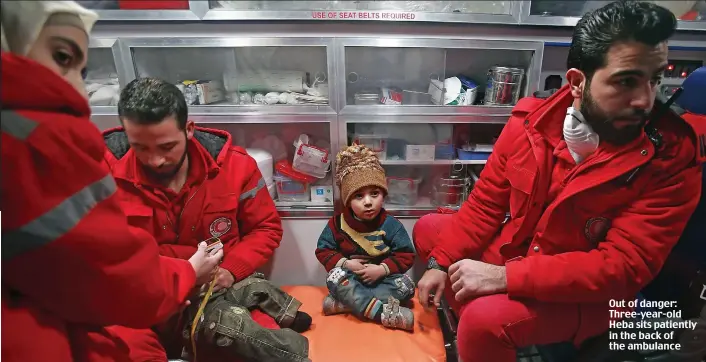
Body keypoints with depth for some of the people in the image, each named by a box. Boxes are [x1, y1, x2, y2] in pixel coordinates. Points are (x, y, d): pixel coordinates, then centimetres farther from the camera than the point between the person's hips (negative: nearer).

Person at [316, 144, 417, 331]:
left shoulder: (391, 225, -10)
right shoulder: (337, 224, -8)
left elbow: (406, 256, -9)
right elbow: (323, 250, -3)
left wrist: (382, 269, -23)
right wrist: (345, 263, -19)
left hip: (382, 279, 1)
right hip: (350, 280, 0)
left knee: (406, 286, -25)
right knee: (334, 276, -30)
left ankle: (344, 303, -29)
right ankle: (383, 312, -37)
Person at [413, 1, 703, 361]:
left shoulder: (671, 158, -20)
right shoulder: (530, 120, -11)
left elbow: (622, 266, -25)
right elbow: (486, 203, -4)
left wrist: (504, 276, -32)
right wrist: (441, 263, -10)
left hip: (589, 294, -5)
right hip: (512, 251, 5)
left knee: (485, 319, -31)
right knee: (427, 229, 10)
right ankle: (471, 331, 22)